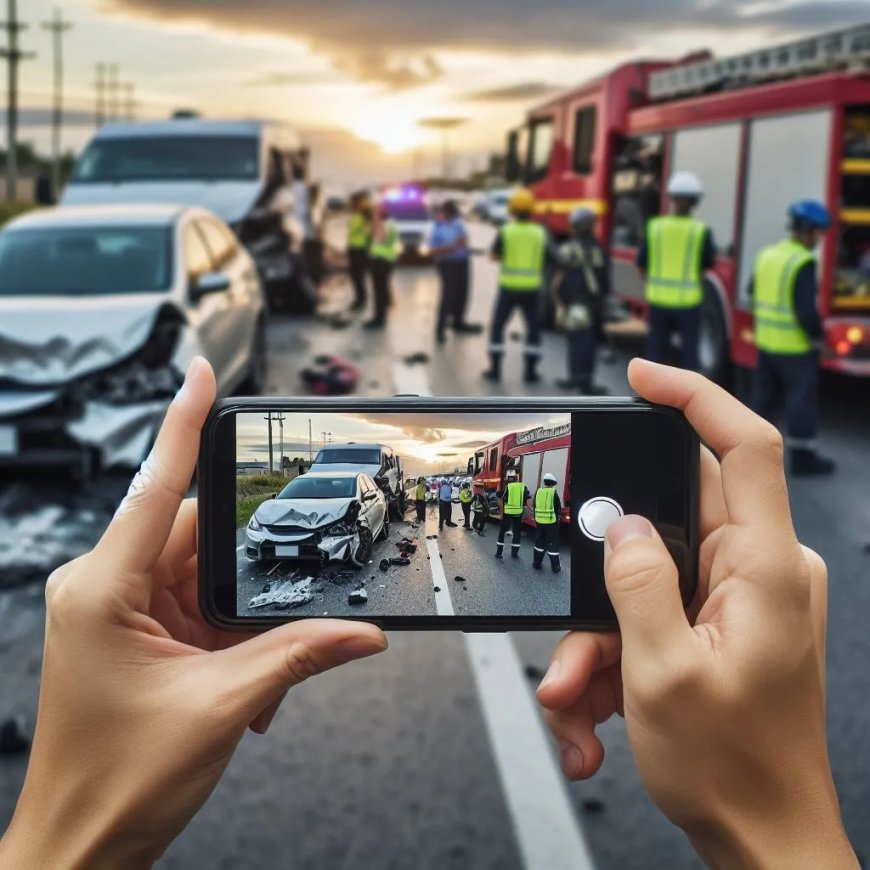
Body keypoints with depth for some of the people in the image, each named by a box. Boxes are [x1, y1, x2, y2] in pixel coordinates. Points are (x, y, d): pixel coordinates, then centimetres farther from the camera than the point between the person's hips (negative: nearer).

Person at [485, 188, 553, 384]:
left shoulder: (505, 231, -6)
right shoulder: (540, 233, -1)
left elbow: (494, 256, -2)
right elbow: (549, 259, 3)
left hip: (508, 286, -1)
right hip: (531, 288, 1)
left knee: (498, 326, 11)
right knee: (533, 328, 13)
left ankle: (495, 369, 8)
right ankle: (530, 371, 9)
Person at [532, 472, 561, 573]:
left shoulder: (538, 492, 2)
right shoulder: (554, 493, -11)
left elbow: (534, 506, 10)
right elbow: (558, 508, -6)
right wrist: (558, 516, 14)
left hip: (539, 521, 4)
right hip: (551, 522, -4)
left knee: (539, 542, 17)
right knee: (553, 544, 3)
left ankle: (537, 564, 22)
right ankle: (555, 567, 6)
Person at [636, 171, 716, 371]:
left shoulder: (654, 227, -4)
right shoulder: (701, 230, -9)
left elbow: (642, 263, 2)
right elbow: (709, 264, 1)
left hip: (659, 300, 2)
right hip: (688, 302, -2)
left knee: (656, 350, 11)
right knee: (689, 352, 6)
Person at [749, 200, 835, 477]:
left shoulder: (767, 254, 6)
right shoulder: (803, 263, -19)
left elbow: (754, 294, 15)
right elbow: (806, 309, -22)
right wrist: (818, 336, -9)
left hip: (766, 341, 8)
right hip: (795, 346, -8)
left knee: (763, 395, 16)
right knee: (802, 399, 4)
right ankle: (802, 456, 11)